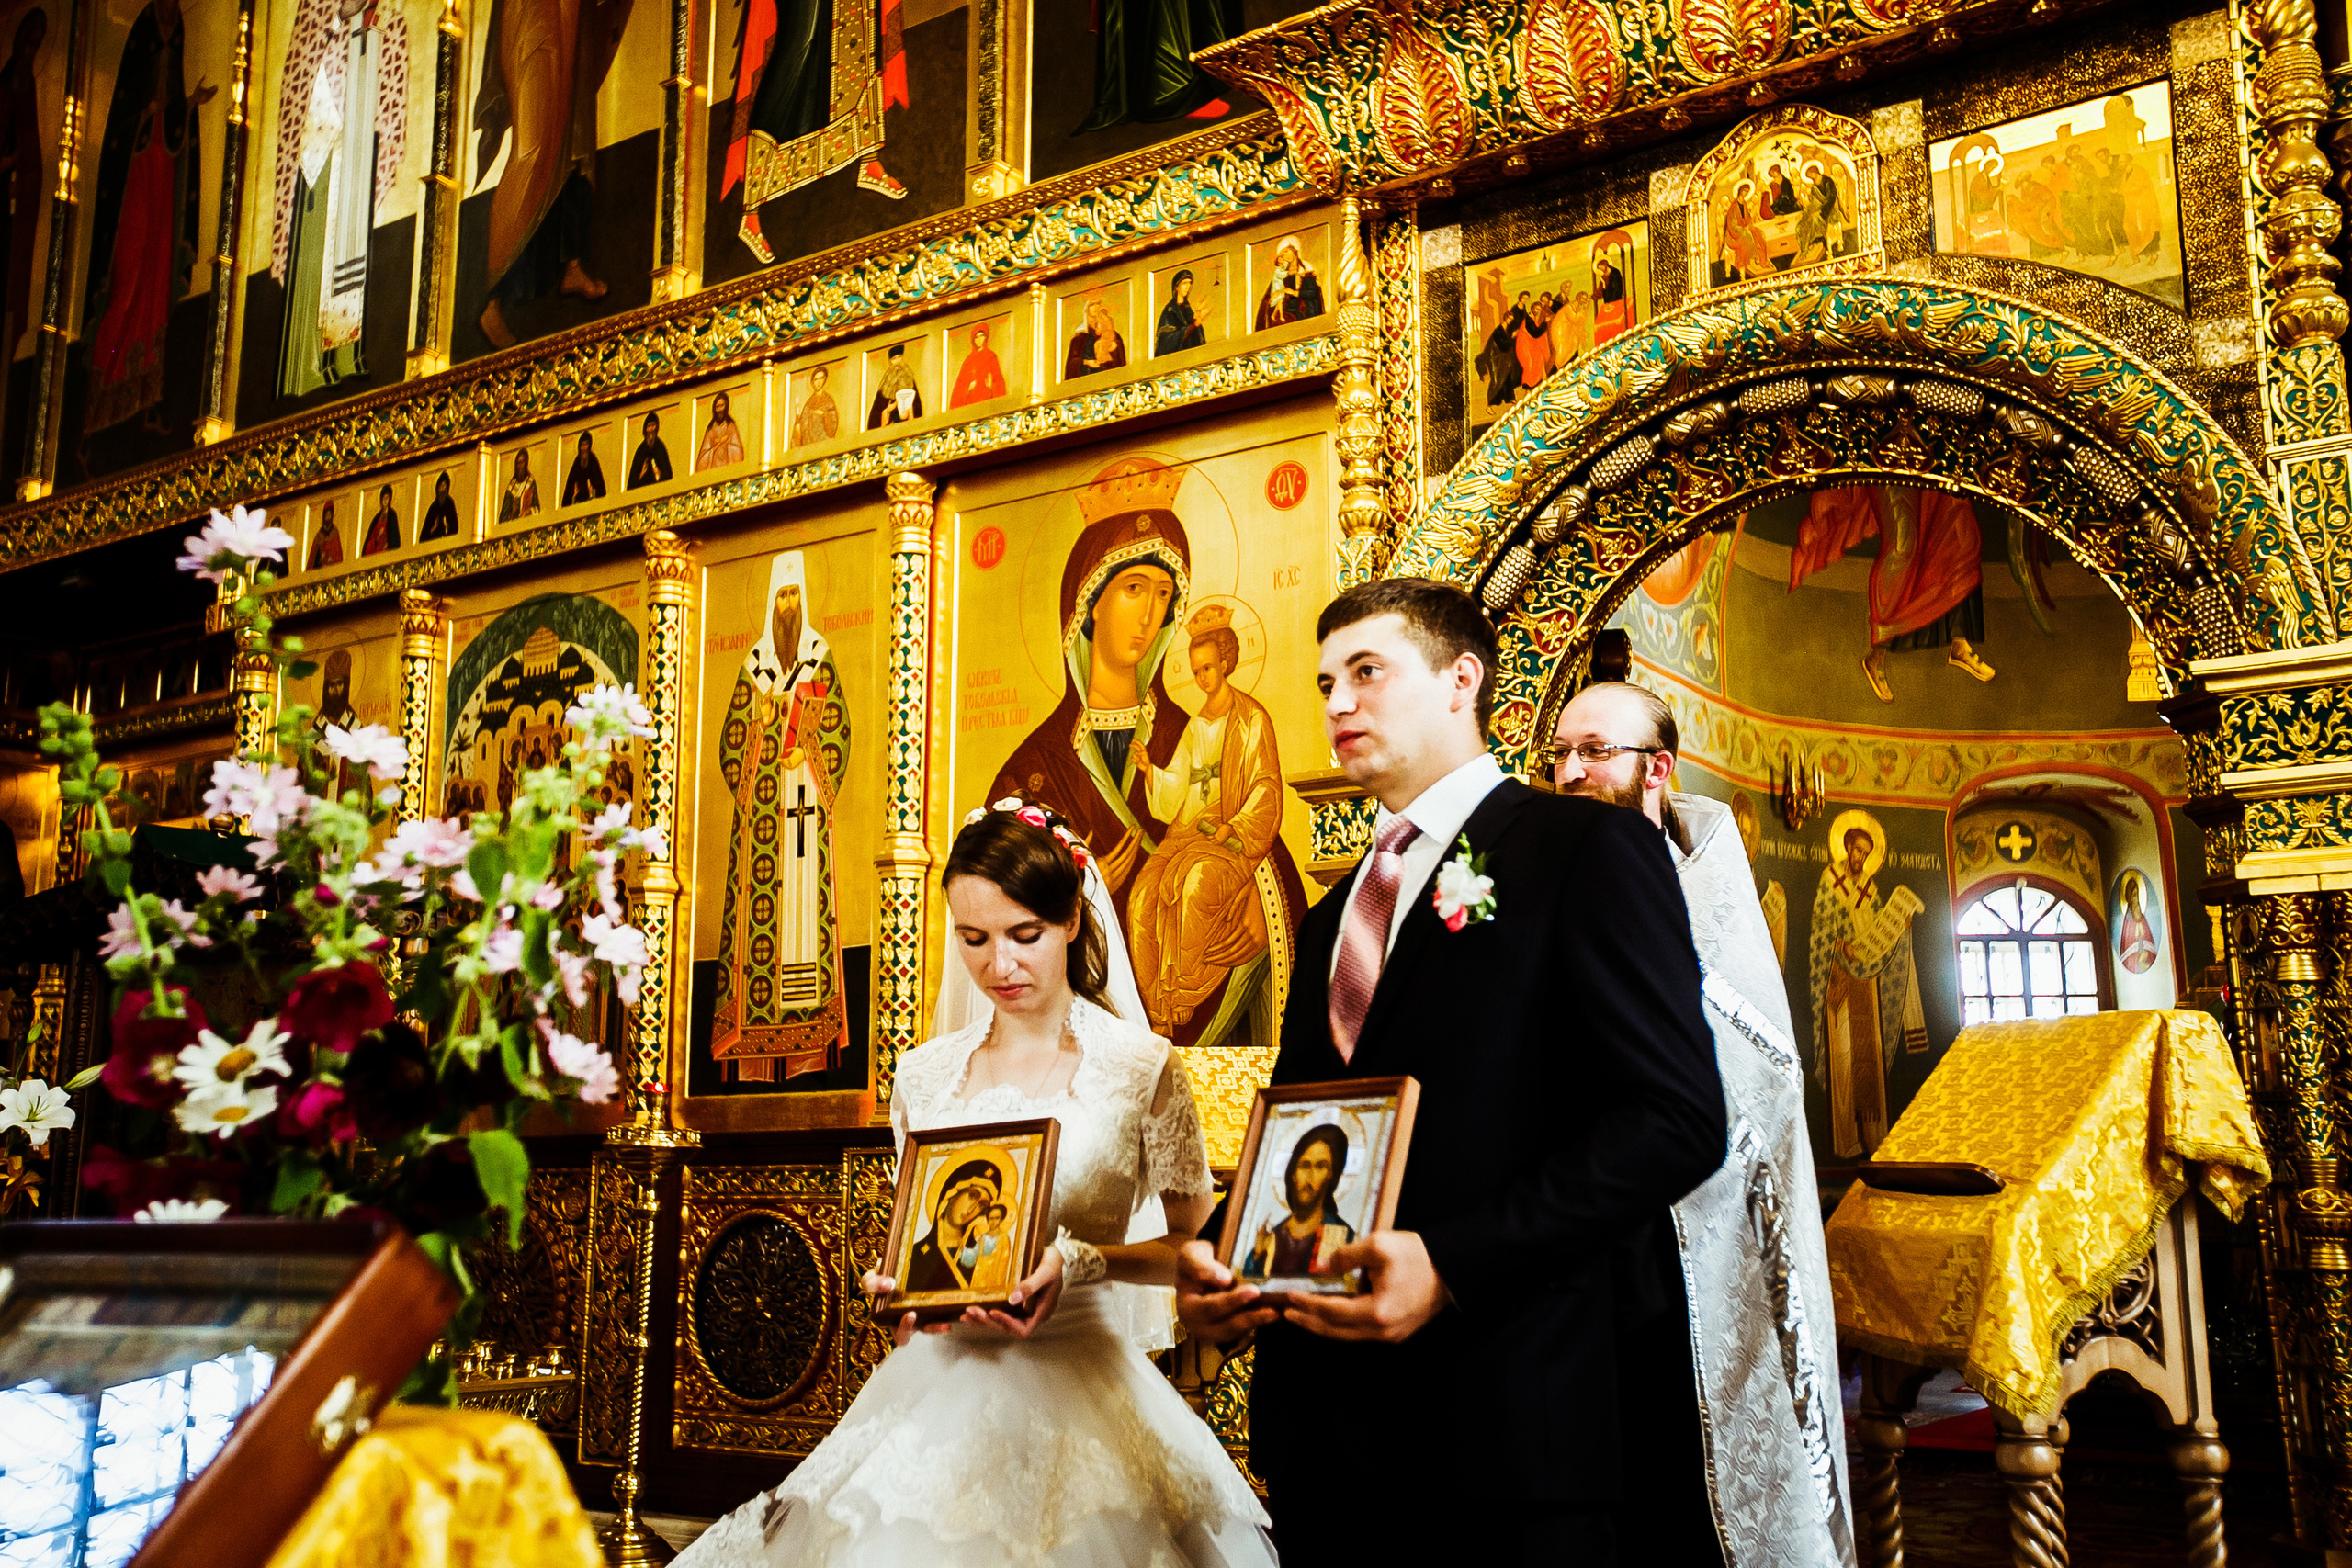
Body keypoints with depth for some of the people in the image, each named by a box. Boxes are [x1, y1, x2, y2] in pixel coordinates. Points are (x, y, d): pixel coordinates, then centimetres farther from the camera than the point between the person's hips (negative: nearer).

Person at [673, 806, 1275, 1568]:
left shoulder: (1141, 1066, -3)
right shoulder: (923, 1075, 9)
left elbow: (1197, 1247, 1)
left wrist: (1083, 1262, -16)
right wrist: (894, 1288, -3)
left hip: (1073, 1382, -3)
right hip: (936, 1383, 3)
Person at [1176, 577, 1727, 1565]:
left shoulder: (1587, 849, -4)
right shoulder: (1332, 920, 20)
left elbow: (1677, 1119, -13)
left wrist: (1454, 1263, -22)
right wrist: (1215, 1264, 1)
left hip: (1523, 1425, -6)